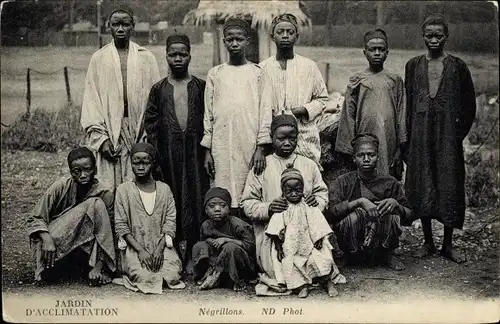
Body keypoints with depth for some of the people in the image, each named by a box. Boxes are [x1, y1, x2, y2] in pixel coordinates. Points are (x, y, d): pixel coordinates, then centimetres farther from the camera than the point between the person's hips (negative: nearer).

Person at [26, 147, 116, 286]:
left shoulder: (105, 195, -10)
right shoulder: (61, 187, -12)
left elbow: (107, 236, -11)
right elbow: (34, 219, -9)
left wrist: (98, 267, -25)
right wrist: (47, 240, -30)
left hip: (86, 247, 2)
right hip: (57, 239, -2)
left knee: (97, 205, -23)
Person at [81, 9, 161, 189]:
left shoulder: (146, 58, 8)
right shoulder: (98, 58, 7)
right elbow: (91, 99, 2)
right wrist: (100, 136, -8)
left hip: (140, 132, 0)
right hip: (109, 132, 0)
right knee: (109, 189, -3)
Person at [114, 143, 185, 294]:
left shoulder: (164, 189, 8)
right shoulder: (123, 189, 2)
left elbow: (170, 222, 2)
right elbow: (121, 226, -3)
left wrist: (159, 248, -14)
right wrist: (140, 250, -15)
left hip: (161, 244, 2)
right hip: (134, 246, -2)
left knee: (173, 275, -24)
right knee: (144, 278, -28)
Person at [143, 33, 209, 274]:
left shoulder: (201, 87, 6)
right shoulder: (158, 89, 8)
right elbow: (150, 124, 5)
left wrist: (207, 150, -4)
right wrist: (155, 156, -3)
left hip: (195, 153, 0)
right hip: (167, 153, 1)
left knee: (195, 199, 0)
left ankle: (192, 256, 7)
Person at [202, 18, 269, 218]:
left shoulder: (257, 73, 6)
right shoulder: (215, 74, 11)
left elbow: (264, 111, 2)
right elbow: (208, 114, 10)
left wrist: (260, 148, -7)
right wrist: (207, 150, 5)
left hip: (250, 145, -1)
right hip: (221, 146, 1)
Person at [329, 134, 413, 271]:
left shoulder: (390, 183, 3)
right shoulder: (343, 182, -1)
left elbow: (409, 218, 1)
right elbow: (331, 212, -17)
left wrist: (395, 204, -20)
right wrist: (359, 202, -26)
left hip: (381, 242, 2)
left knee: (393, 217, -26)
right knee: (356, 215, -30)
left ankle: (385, 254, 2)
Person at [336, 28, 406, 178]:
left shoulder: (395, 80, 9)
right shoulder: (357, 80, 6)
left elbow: (401, 115, 8)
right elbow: (348, 115, 4)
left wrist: (400, 148, 2)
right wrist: (349, 148, -1)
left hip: (389, 142, 1)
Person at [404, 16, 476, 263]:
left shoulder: (458, 67, 3)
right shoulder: (413, 66, 7)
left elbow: (469, 105, 5)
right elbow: (407, 103, 7)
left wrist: (460, 132, -2)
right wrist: (408, 136, 1)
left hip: (448, 134, -1)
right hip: (420, 134, 1)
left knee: (450, 187, 1)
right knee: (421, 187, 4)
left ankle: (448, 244, 12)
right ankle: (428, 241, 17)